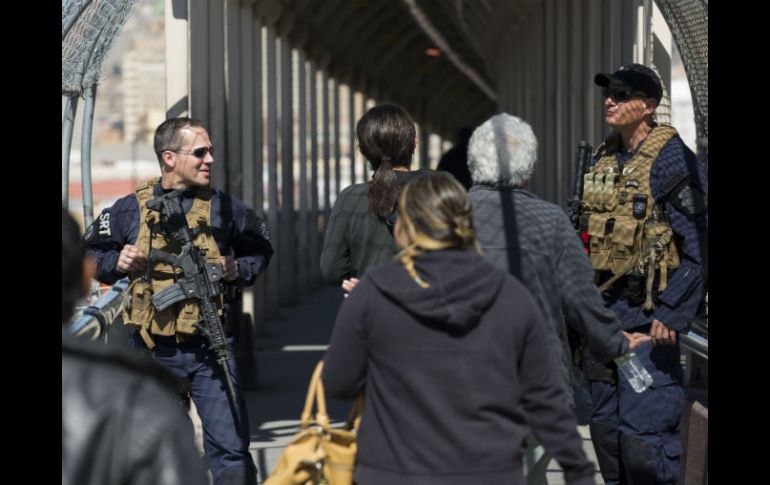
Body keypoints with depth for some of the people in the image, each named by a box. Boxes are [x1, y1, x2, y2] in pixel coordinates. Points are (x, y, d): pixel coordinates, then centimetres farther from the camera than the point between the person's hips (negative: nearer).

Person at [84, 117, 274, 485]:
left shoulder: (224, 208, 3)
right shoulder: (131, 210, 1)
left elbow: (259, 250, 17)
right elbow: (89, 254, 13)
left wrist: (238, 270, -3)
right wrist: (115, 262, -8)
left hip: (210, 347, 0)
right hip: (154, 350, 1)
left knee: (230, 448, -5)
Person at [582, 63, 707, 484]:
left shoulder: (673, 162, -11)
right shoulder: (602, 159, 13)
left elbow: (699, 248, -14)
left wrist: (671, 313, -19)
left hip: (647, 319, -8)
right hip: (603, 315, 8)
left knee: (643, 434, -10)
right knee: (605, 428, 12)